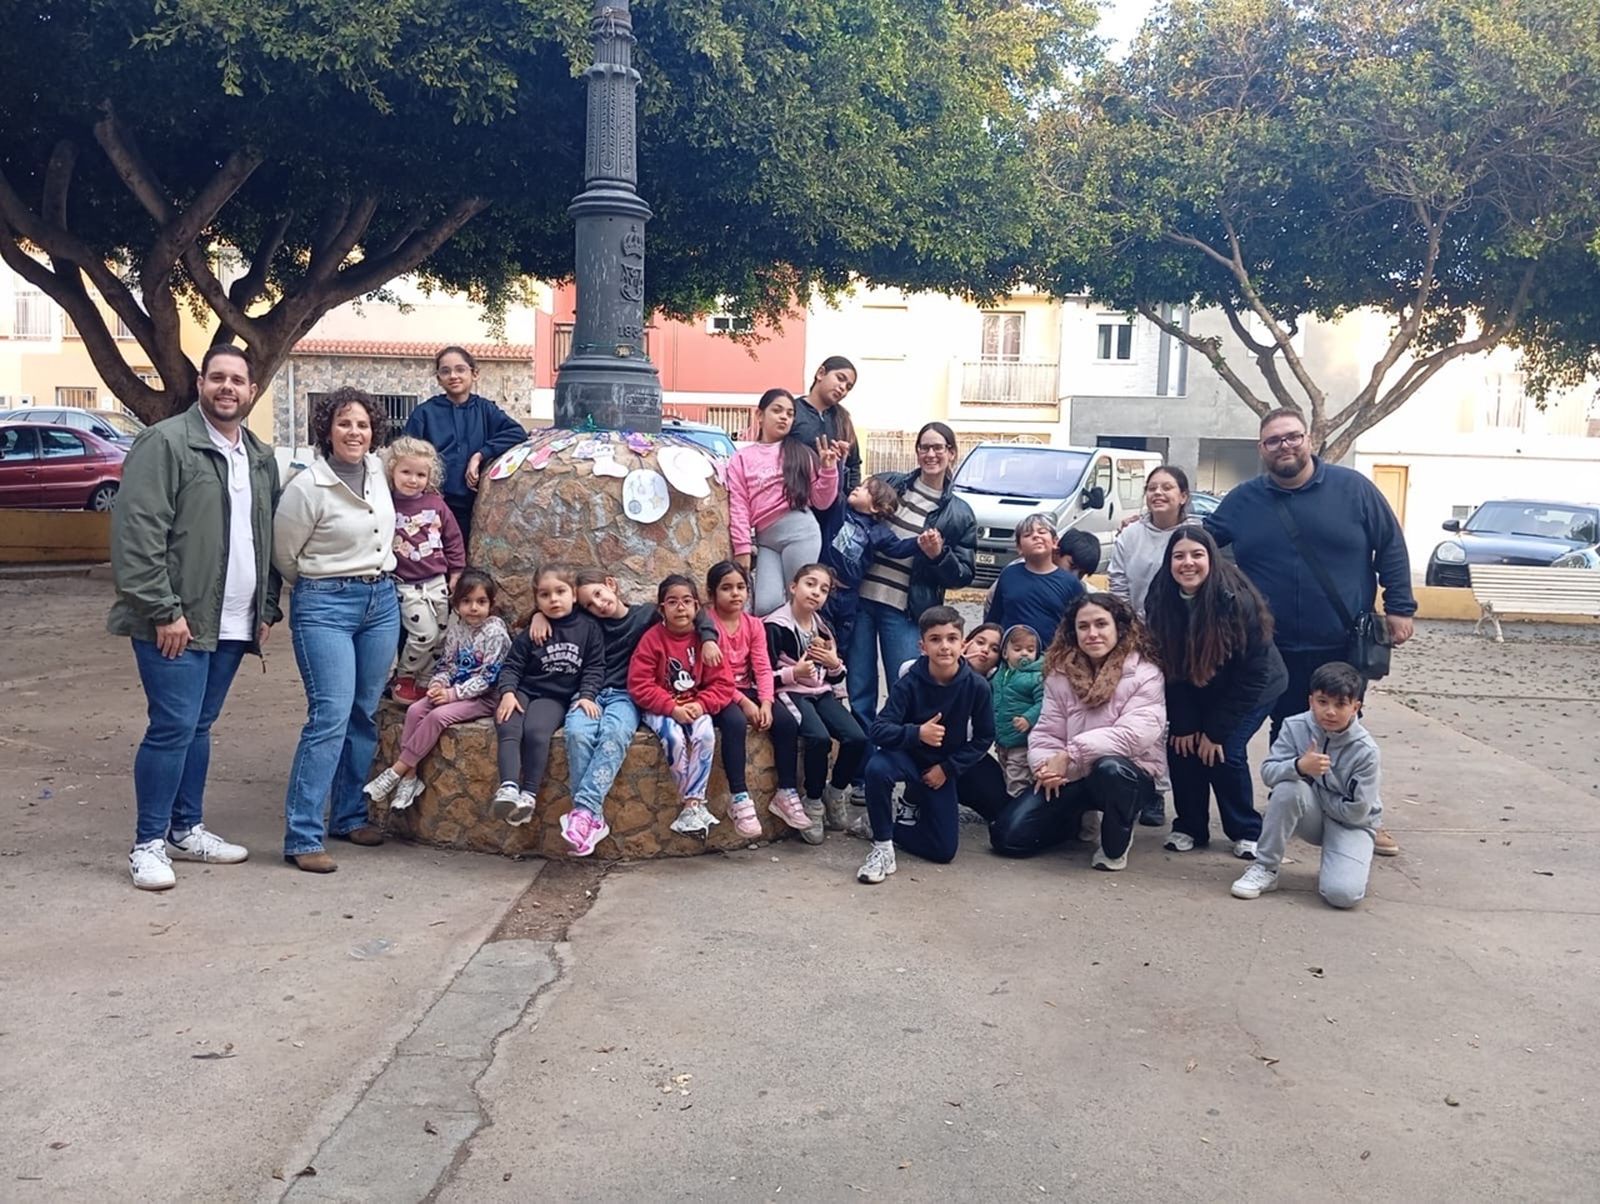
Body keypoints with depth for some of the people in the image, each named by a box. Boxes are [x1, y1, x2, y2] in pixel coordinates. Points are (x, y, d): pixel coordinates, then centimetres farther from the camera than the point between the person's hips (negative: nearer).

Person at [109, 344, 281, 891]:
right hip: (175, 621, -7)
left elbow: (269, 539, 19)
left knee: (198, 727, 15)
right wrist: (164, 611, -19)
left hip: (233, 624, 7)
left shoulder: (261, 458, 14)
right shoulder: (165, 443, -9)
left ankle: (187, 830, 26)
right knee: (173, 728, -6)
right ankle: (148, 844, 7)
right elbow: (137, 533, -15)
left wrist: (267, 609, 11)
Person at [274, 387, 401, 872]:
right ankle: (302, 837, -8)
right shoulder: (307, 488, -13)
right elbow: (284, 555, -3)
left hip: (381, 601, 6)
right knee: (330, 718, -13)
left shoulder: (378, 472, 5)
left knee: (364, 715, 11)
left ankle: (349, 817, 23)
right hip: (325, 605, -6)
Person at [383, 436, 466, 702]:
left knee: (440, 636, 9)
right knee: (425, 633, -14)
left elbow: (453, 538, 10)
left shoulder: (435, 503, 2)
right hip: (406, 585, -5)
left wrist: (456, 572, 9)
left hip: (438, 581, 5)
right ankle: (404, 678, 8)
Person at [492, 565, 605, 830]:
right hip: (522, 691, 2)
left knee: (536, 731, -31)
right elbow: (512, 666, 3)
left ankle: (529, 794, -29)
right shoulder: (531, 632, 6)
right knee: (508, 730, -28)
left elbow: (595, 667, 4)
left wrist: (587, 695, -11)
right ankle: (508, 788, -40)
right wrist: (507, 692, -14)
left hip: (555, 697, -2)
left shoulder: (588, 628, 4)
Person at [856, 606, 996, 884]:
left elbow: (983, 738, -5)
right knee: (877, 768, -38)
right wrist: (917, 733, -42)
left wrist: (948, 768, -11)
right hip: (908, 756, -2)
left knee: (944, 850, 0)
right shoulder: (909, 684, -20)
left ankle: (913, 802, 30)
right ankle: (882, 847, -18)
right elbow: (879, 730, -26)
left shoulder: (977, 687, -17)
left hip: (943, 768, 2)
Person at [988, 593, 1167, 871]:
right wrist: (1046, 765, -23)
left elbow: (1134, 734, -23)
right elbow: (1046, 732, 1)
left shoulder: (1144, 674, -11)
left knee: (1110, 768, -41)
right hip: (1070, 776, 4)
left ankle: (1115, 844, -10)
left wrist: (1069, 754, -26)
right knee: (1008, 835, -11)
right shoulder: (1060, 673, 2)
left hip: (1126, 775, -4)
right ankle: (1076, 821, 21)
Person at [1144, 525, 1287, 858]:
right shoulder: (1161, 599, -19)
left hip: (1253, 687, -4)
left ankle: (1247, 832, 4)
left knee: (1226, 752, -16)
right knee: (1181, 747, -10)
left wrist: (1217, 731, -22)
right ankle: (1190, 827, 9)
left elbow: (1252, 672, -25)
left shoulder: (1236, 600, -31)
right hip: (1196, 689, 4)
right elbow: (1168, 666, -10)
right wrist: (1182, 724, -13)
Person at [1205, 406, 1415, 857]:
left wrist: (1399, 608, -3)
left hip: (1344, 645, -1)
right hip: (1277, 649, 1)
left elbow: (1391, 547, 0)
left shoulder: (1353, 488, -3)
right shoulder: (1243, 500, 2)